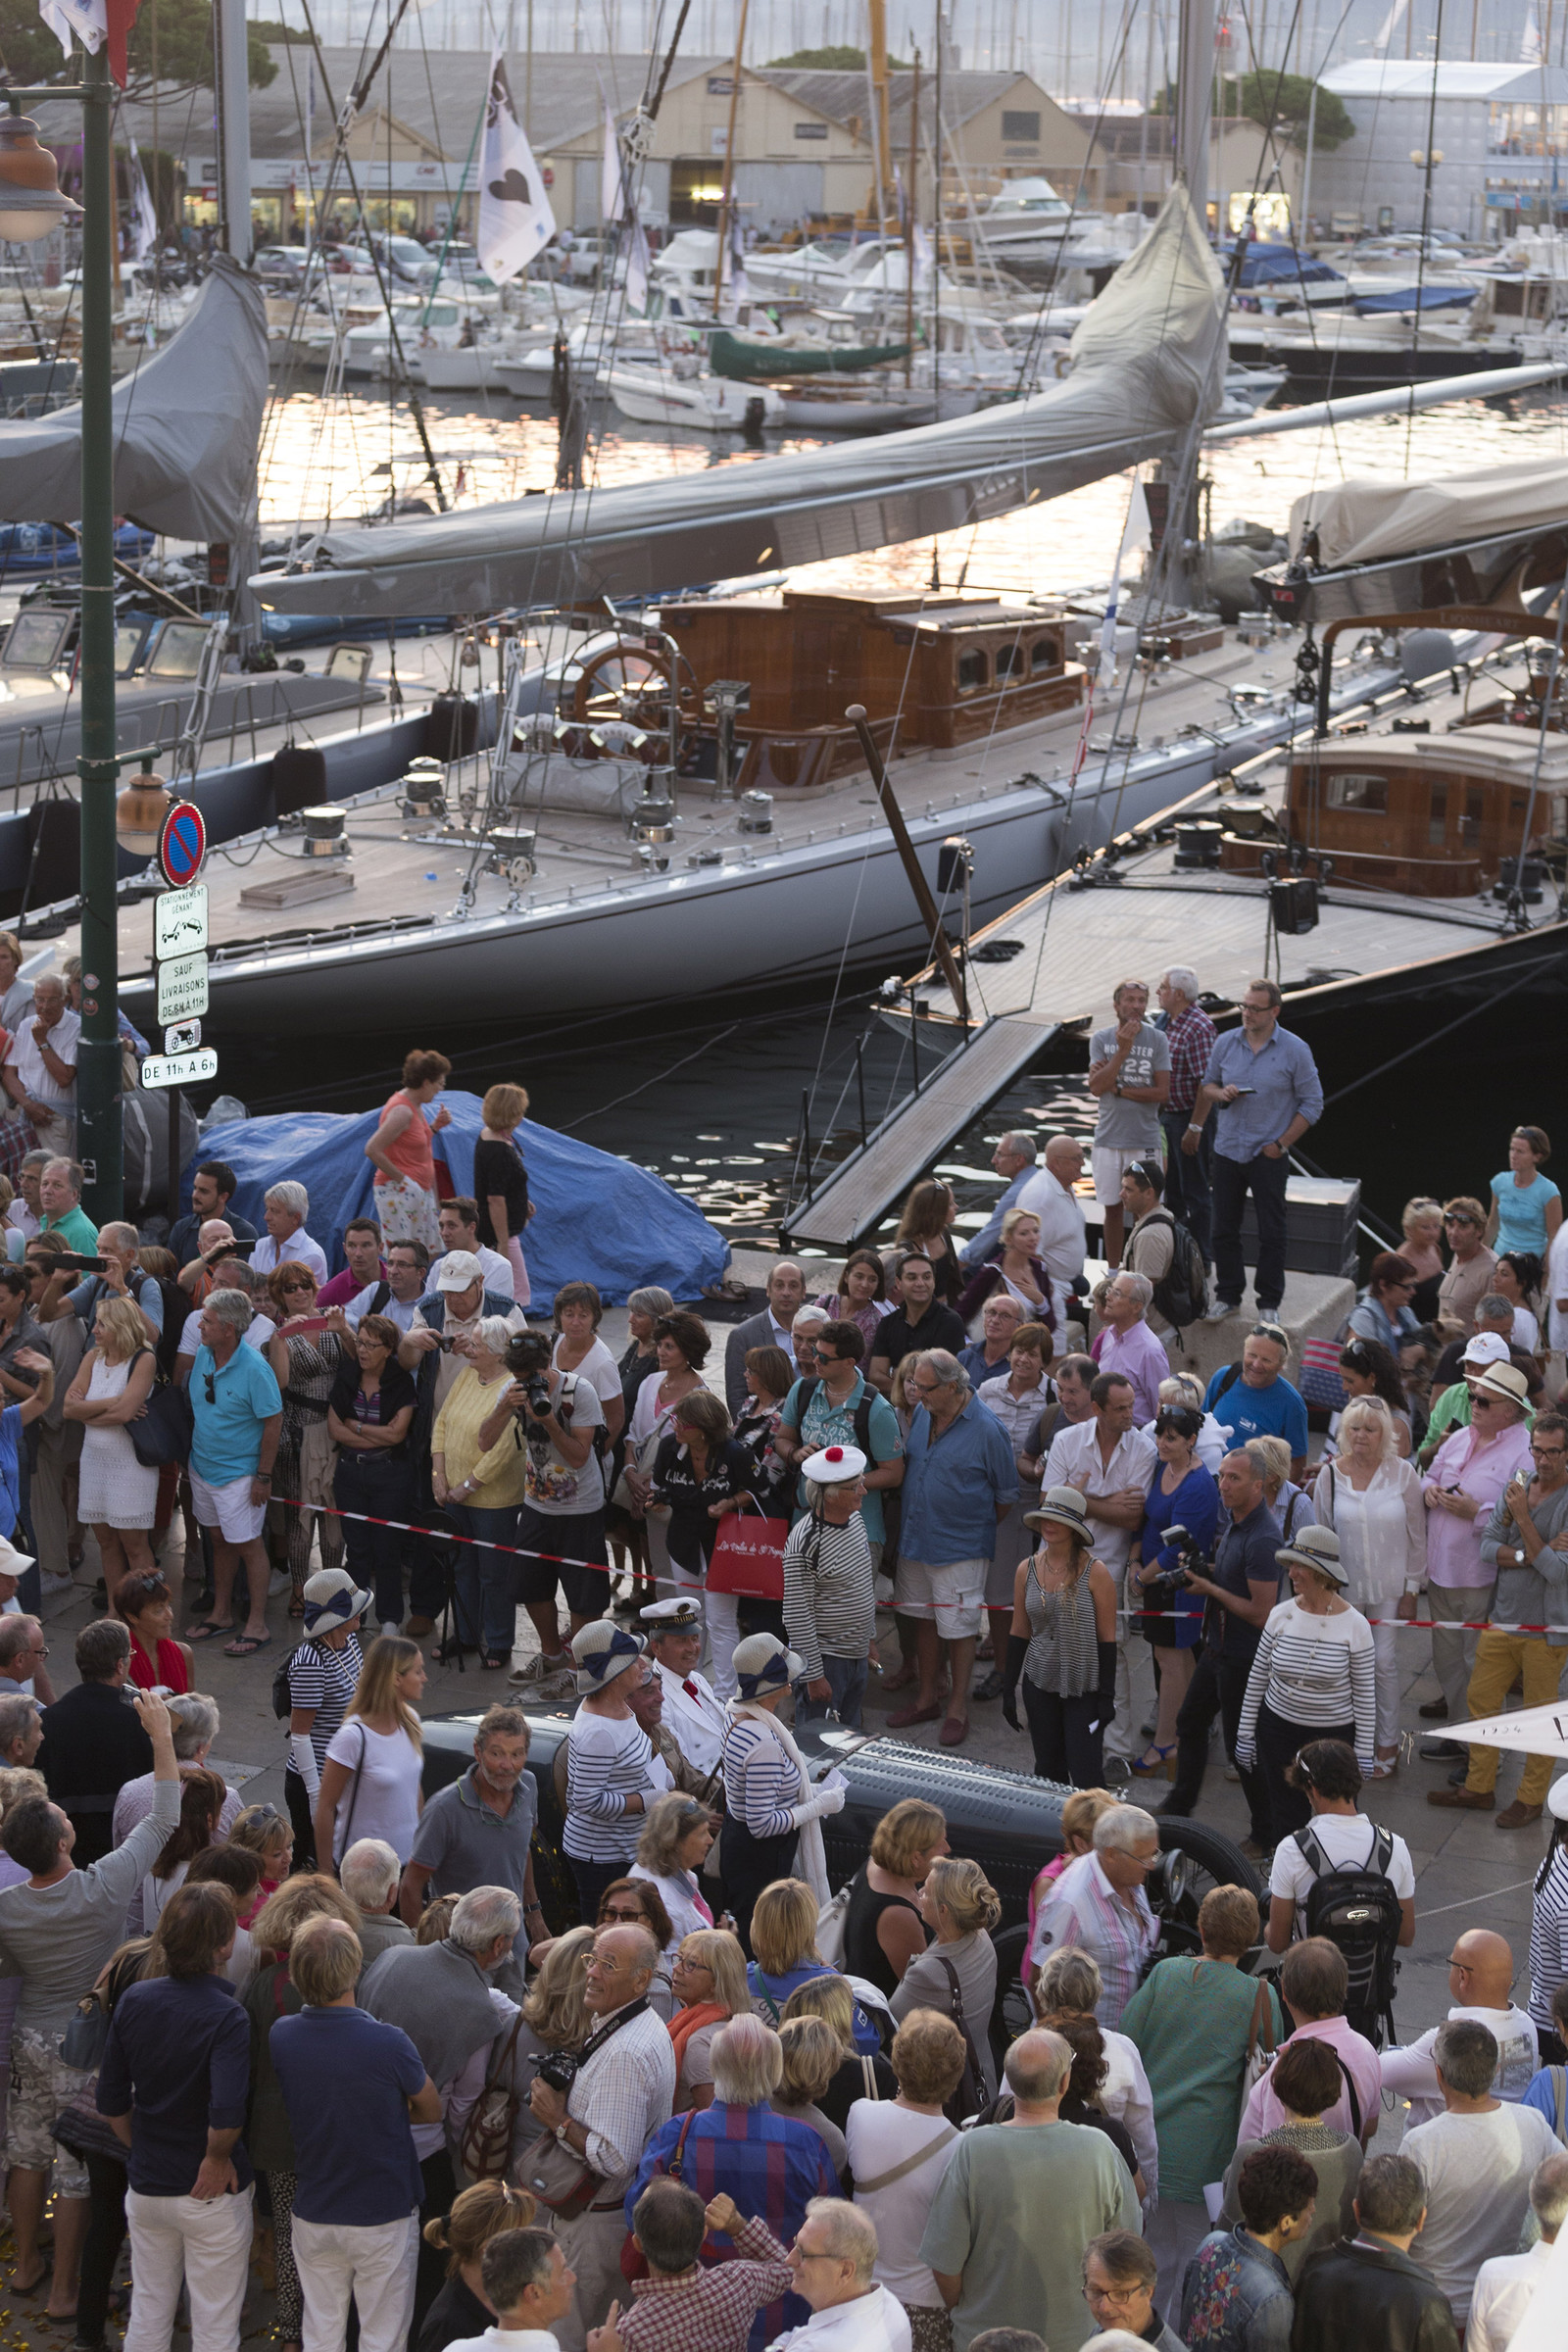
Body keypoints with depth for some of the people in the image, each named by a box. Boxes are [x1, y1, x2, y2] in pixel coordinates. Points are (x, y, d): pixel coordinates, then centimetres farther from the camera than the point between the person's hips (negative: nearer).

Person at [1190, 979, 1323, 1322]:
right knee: (1224, 1229, 7)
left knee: (1271, 1234, 0)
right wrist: (1220, 1093, -8)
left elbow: (1312, 1103, -2)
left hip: (1268, 1155, -3)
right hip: (1227, 1150, 3)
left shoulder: (1294, 1050, -6)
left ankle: (1269, 1303, 10)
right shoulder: (1226, 1043, 4)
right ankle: (1227, 1296, 19)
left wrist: (1282, 1143, -8)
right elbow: (1207, 1085, 16)